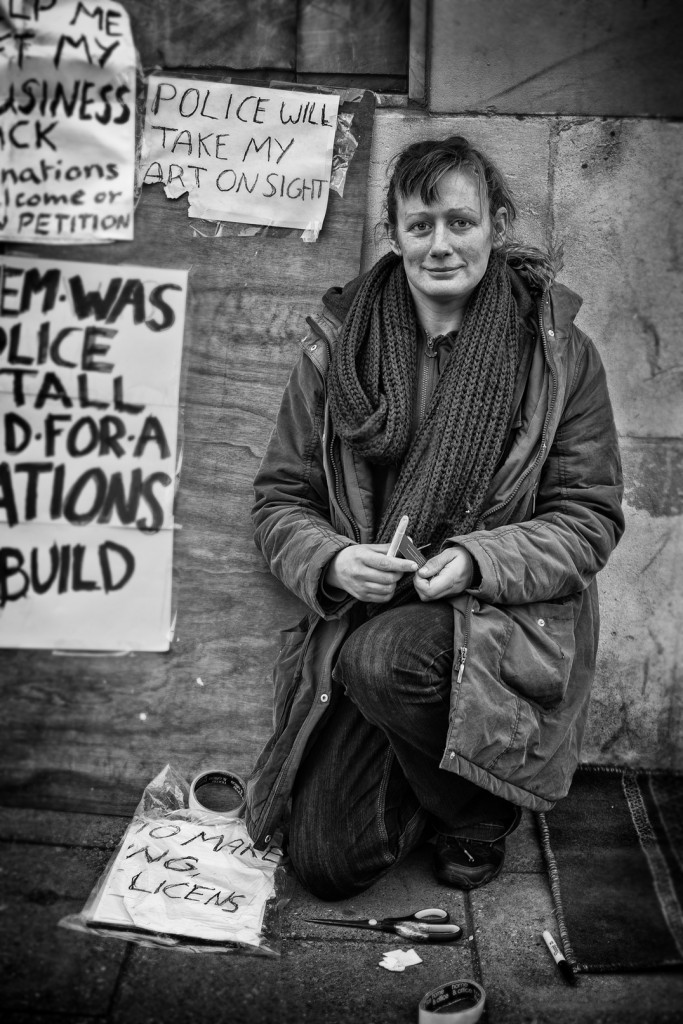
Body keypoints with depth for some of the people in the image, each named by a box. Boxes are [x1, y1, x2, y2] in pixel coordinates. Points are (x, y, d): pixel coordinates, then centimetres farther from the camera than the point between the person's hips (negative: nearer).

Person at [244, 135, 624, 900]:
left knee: (383, 661, -35)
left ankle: (477, 809, -3)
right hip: (359, 620, 2)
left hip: (507, 617, -2)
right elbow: (279, 498, 3)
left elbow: (589, 519, -3)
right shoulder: (338, 346, 0)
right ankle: (430, 782, 27)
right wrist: (331, 561, -18)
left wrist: (476, 560, -20)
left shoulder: (559, 352, -4)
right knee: (324, 863, -6)